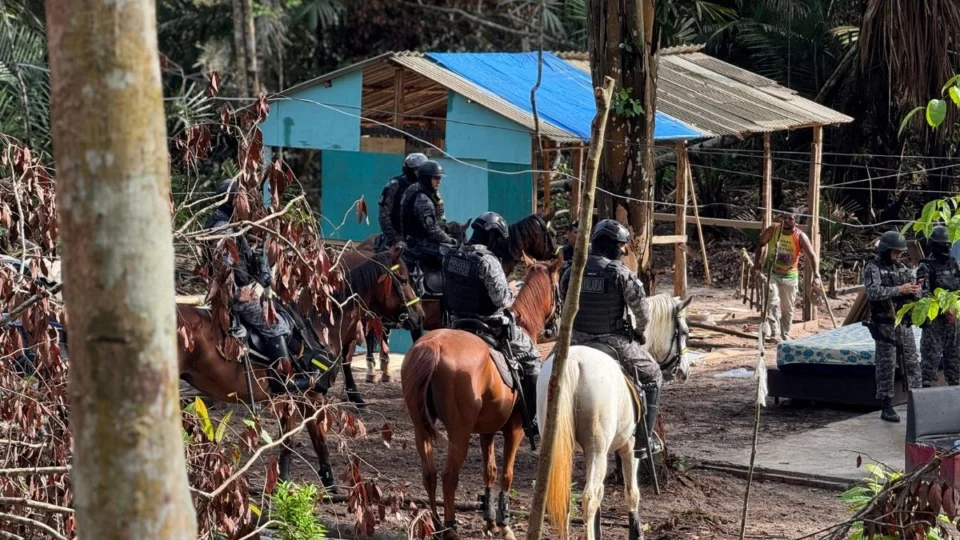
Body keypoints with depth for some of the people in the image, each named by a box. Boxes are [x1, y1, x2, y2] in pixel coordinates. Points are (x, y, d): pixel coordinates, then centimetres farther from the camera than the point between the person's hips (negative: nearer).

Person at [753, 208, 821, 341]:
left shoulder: (800, 237, -16)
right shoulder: (772, 230, -12)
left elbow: (812, 256, -21)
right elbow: (761, 244, 7)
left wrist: (816, 276, -35)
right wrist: (757, 262, -4)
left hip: (789, 276, 1)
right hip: (771, 273, -1)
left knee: (788, 309, 11)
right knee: (773, 302, -21)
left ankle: (785, 334, 27)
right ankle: (774, 332, -24)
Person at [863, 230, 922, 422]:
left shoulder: (902, 268, 11)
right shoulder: (873, 269, -9)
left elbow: (915, 289, 13)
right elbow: (873, 292, -25)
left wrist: (915, 290, -11)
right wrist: (898, 290, -27)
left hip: (904, 323, 6)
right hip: (885, 325, -6)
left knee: (912, 363, 9)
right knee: (886, 366, -1)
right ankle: (886, 407, 5)